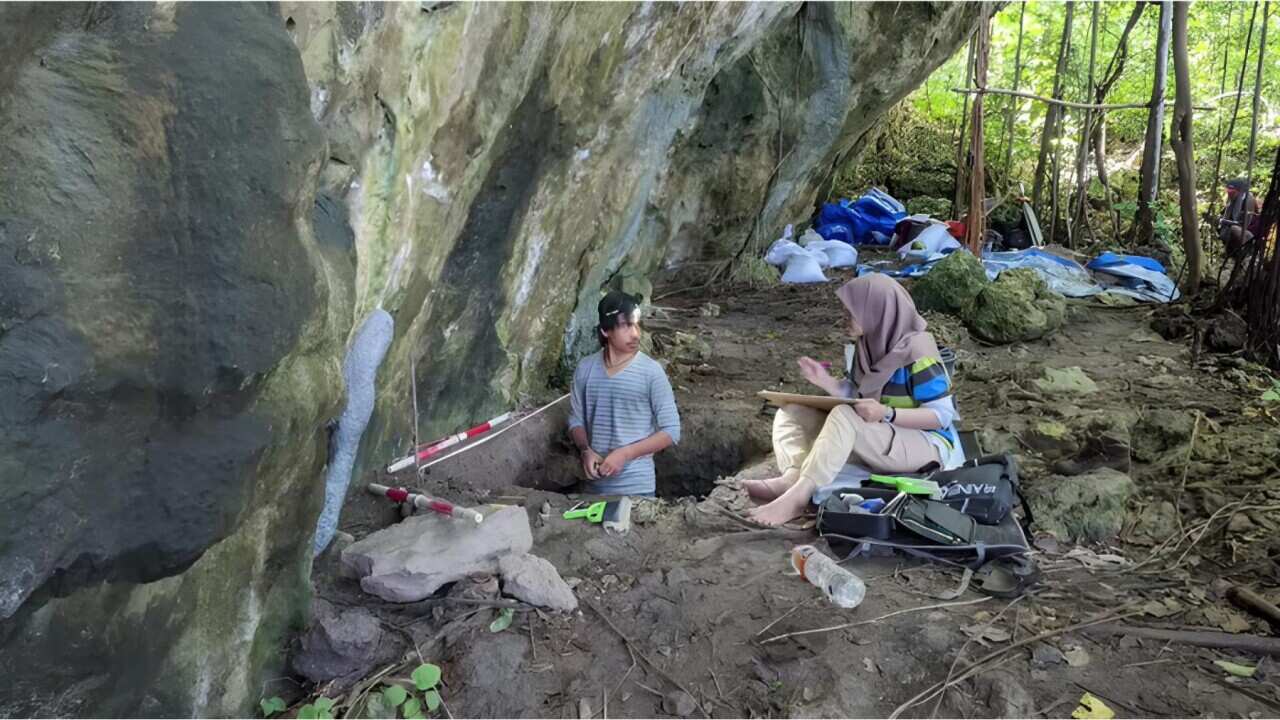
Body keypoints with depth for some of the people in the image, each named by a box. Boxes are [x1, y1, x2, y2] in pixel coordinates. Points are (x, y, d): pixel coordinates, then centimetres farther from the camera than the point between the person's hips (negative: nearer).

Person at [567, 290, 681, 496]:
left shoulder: (651, 371, -11)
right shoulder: (585, 368, 0)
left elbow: (671, 431, -10)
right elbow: (576, 420, 10)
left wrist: (625, 453, -18)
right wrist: (586, 450, -10)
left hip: (636, 487, -3)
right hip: (597, 483, 3)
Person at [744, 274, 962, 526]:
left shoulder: (917, 350, -18)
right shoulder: (872, 343, 5)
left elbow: (943, 415, -19)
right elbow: (858, 396, 10)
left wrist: (887, 414, -30)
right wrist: (825, 381, -6)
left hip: (926, 444, -9)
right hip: (879, 439, 9)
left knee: (843, 416, -35)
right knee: (791, 413, -3)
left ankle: (798, 496, -40)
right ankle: (792, 478, -31)